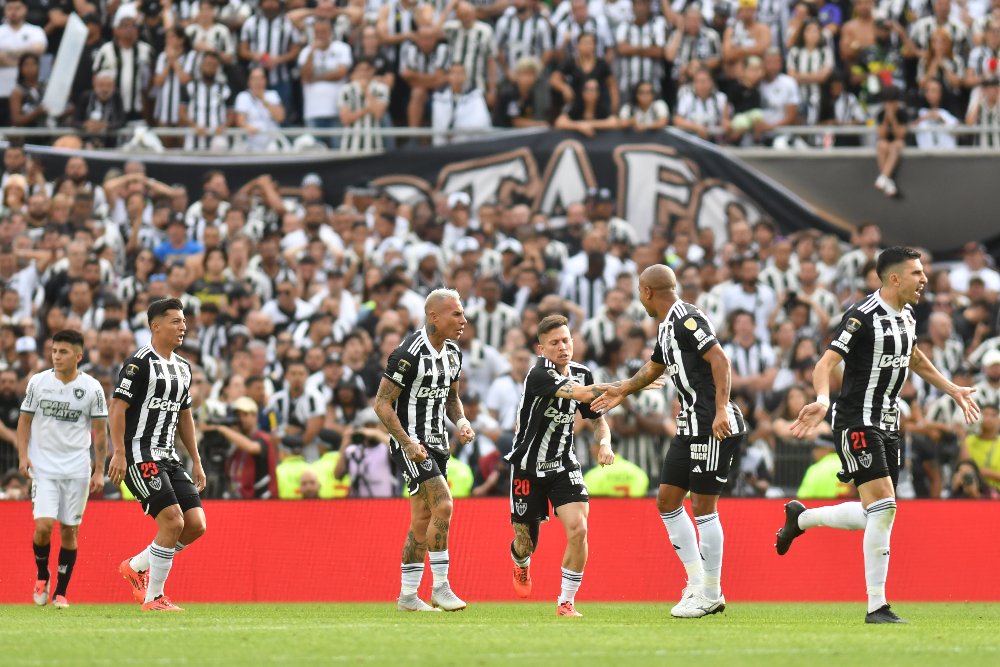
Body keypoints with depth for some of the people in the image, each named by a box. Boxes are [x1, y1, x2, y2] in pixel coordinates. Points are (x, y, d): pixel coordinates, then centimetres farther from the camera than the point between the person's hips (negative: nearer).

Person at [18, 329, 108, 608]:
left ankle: (61, 592, 13)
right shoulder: (38, 382, 0)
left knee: (69, 531, 2)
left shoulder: (92, 388, -2)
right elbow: (25, 420, 9)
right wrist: (23, 455, -4)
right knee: (43, 525, -14)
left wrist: (99, 471, 0)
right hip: (43, 467, 0)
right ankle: (42, 575, 13)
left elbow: (100, 431, 4)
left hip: (77, 469, 0)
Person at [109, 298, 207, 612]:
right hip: (140, 456, -8)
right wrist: (118, 453, -21)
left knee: (196, 524, -1)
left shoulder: (183, 367, 16)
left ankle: (136, 566, 17)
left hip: (168, 458, 8)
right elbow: (117, 407, -14)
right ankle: (153, 598, -6)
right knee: (173, 521, -17)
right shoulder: (140, 363, -10)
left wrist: (196, 462, 22)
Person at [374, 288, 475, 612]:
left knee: (423, 519, 10)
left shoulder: (453, 353, 8)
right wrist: (408, 443, -22)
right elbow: (382, 404, -16)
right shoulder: (408, 354, -18)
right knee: (443, 506, -20)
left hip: (436, 443, 8)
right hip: (411, 442, -8)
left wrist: (461, 421, 2)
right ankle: (440, 587, -13)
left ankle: (408, 596, 16)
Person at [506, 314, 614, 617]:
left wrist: (604, 443, -11)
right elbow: (580, 393, -39)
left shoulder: (582, 374, -2)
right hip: (528, 466, -4)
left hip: (564, 466, 4)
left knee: (578, 528, -19)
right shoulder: (538, 375, -23)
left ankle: (566, 602, -5)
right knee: (526, 544, 10)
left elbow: (598, 420, 11)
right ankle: (521, 567, 49)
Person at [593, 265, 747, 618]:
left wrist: (721, 409, -30)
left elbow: (720, 360, -22)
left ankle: (711, 593, 2)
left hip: (714, 426, -10)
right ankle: (697, 583, 15)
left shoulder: (687, 320, -13)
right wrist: (622, 390, 44)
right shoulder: (667, 327, 18)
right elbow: (655, 367, 35)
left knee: (703, 505, -6)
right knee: (667, 500, 11)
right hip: (691, 426, 10)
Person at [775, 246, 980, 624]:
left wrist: (953, 390, 35)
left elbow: (915, 359, 30)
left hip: (888, 424, 9)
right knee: (883, 505, -17)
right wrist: (822, 401, -41)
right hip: (857, 423, -9)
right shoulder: (862, 317, -16)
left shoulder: (906, 316, 10)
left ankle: (800, 518, 34)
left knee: (874, 515, 9)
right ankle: (877, 607, -13)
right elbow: (826, 363, -23)